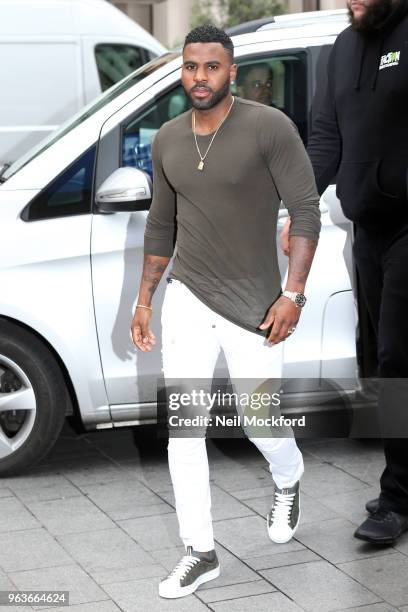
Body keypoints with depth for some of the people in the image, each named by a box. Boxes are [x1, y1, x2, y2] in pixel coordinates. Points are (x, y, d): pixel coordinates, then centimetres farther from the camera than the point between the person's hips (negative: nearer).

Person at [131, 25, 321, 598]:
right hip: (187, 299, 4)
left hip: (253, 304, -4)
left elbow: (306, 210, -12)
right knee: (182, 428, 0)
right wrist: (144, 300, 14)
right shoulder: (168, 139, 4)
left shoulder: (268, 127, -12)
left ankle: (288, 484, 43)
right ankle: (200, 552, 11)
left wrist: (293, 294, -18)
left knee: (262, 425, 7)